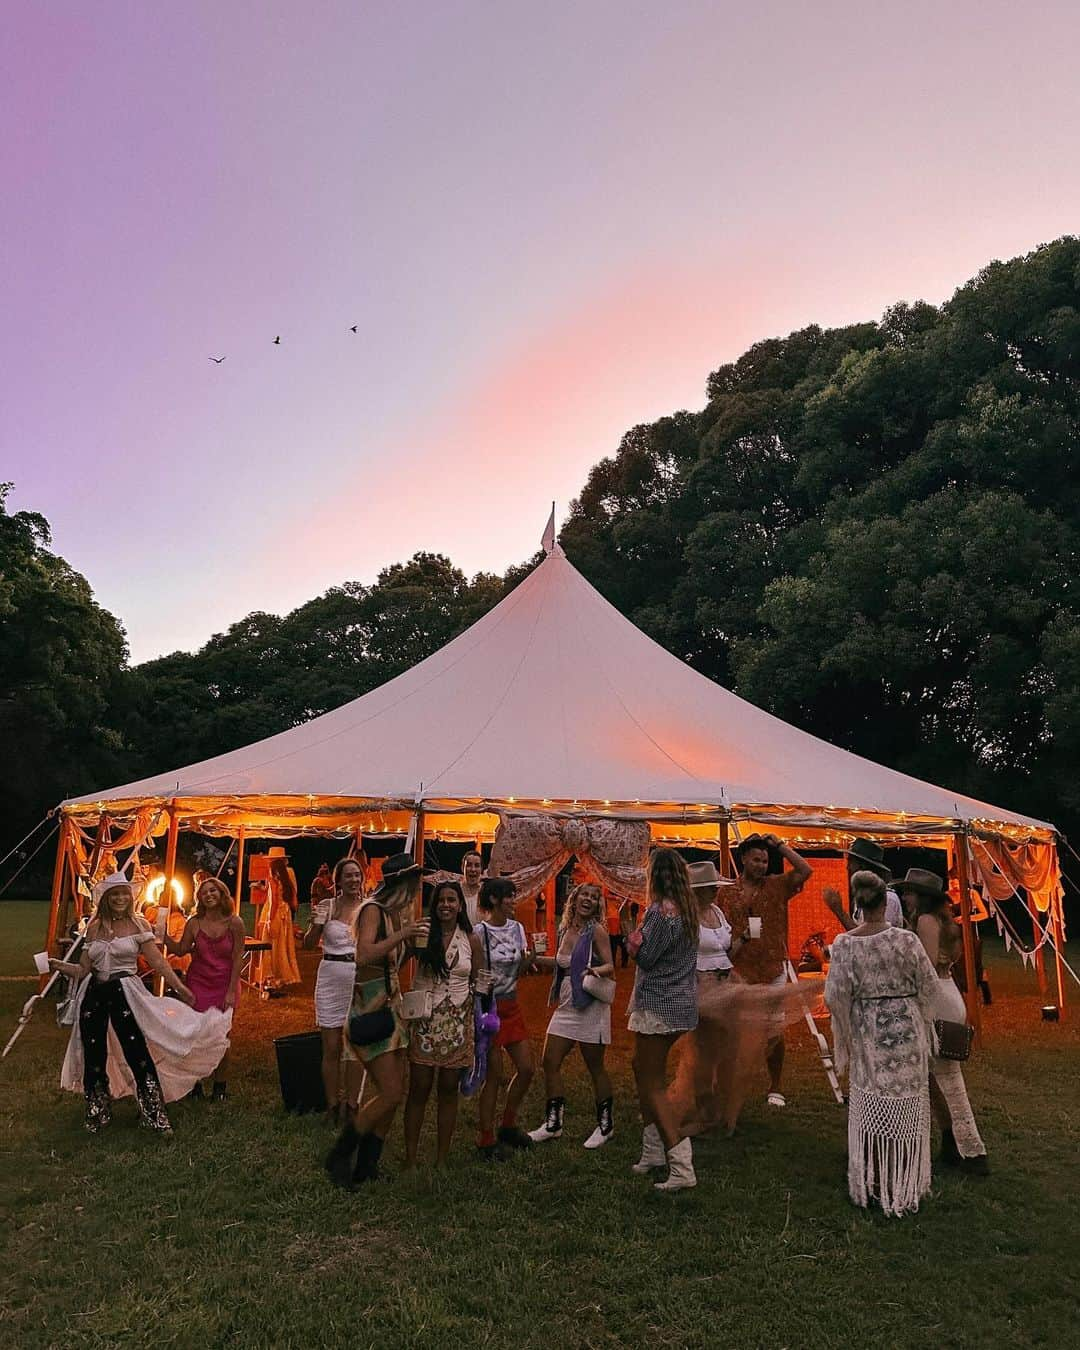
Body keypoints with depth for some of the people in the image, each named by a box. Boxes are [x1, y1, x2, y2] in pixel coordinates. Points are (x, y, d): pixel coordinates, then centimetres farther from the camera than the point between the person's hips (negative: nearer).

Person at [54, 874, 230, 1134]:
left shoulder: (138, 925, -2)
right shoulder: (94, 928, 7)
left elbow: (158, 961, -5)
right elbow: (83, 969, 7)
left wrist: (179, 986, -11)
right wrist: (56, 965, -8)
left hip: (124, 994, -4)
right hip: (94, 995, 4)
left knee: (138, 1056, -8)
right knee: (93, 1059, 10)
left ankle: (155, 1117, 3)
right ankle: (97, 1118, 30)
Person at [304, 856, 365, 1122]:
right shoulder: (327, 906, 0)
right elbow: (309, 945, 2)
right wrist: (315, 923, -15)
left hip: (361, 980, 1)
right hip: (331, 978, 0)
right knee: (331, 1047, 5)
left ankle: (351, 1105, 19)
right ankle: (332, 1106, 17)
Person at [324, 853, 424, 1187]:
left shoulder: (398, 913, 8)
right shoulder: (372, 910, -16)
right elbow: (364, 955, -31)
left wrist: (414, 937, 5)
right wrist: (402, 934, -27)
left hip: (392, 1006, 8)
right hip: (370, 1008, -8)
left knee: (394, 1093, 8)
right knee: (391, 1094, -9)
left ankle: (366, 1166, 21)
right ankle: (339, 1157, 9)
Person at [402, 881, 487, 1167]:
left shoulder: (471, 940, 4)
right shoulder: (422, 934, -3)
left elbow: (478, 982, 10)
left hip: (457, 1023, 2)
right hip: (424, 1021, -2)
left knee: (448, 1090, 8)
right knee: (419, 1089, 3)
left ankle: (442, 1159, 20)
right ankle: (411, 1158, 15)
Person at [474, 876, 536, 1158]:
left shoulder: (517, 928, 5)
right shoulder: (479, 932, -13)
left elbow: (518, 972, 11)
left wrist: (528, 960, -7)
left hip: (511, 1005, 7)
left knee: (526, 1068, 6)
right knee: (495, 1075, -3)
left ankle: (508, 1126, 26)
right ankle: (486, 1140, 11)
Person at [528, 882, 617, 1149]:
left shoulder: (596, 931, -9)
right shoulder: (565, 930, 9)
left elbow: (610, 966, -13)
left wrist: (595, 970, -34)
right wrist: (533, 959, 16)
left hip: (590, 1005, -6)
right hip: (566, 1005, 7)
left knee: (595, 1068, 4)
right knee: (550, 1062, 5)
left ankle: (605, 1125, 22)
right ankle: (553, 1124, 18)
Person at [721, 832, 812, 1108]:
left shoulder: (776, 886, 3)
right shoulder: (728, 893, 3)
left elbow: (805, 870, -10)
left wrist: (779, 845, -9)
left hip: (773, 970, 0)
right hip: (739, 972, 0)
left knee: (775, 1032, 4)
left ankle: (775, 1089, 20)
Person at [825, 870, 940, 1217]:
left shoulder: (844, 944, -12)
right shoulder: (905, 939, -16)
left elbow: (836, 996, -10)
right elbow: (928, 984, -6)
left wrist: (845, 1040, 3)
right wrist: (926, 1026, 11)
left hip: (867, 1033, 1)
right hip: (906, 1031, -1)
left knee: (869, 1104, 16)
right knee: (904, 1106, 12)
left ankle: (871, 1183, 27)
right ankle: (902, 1185, 23)